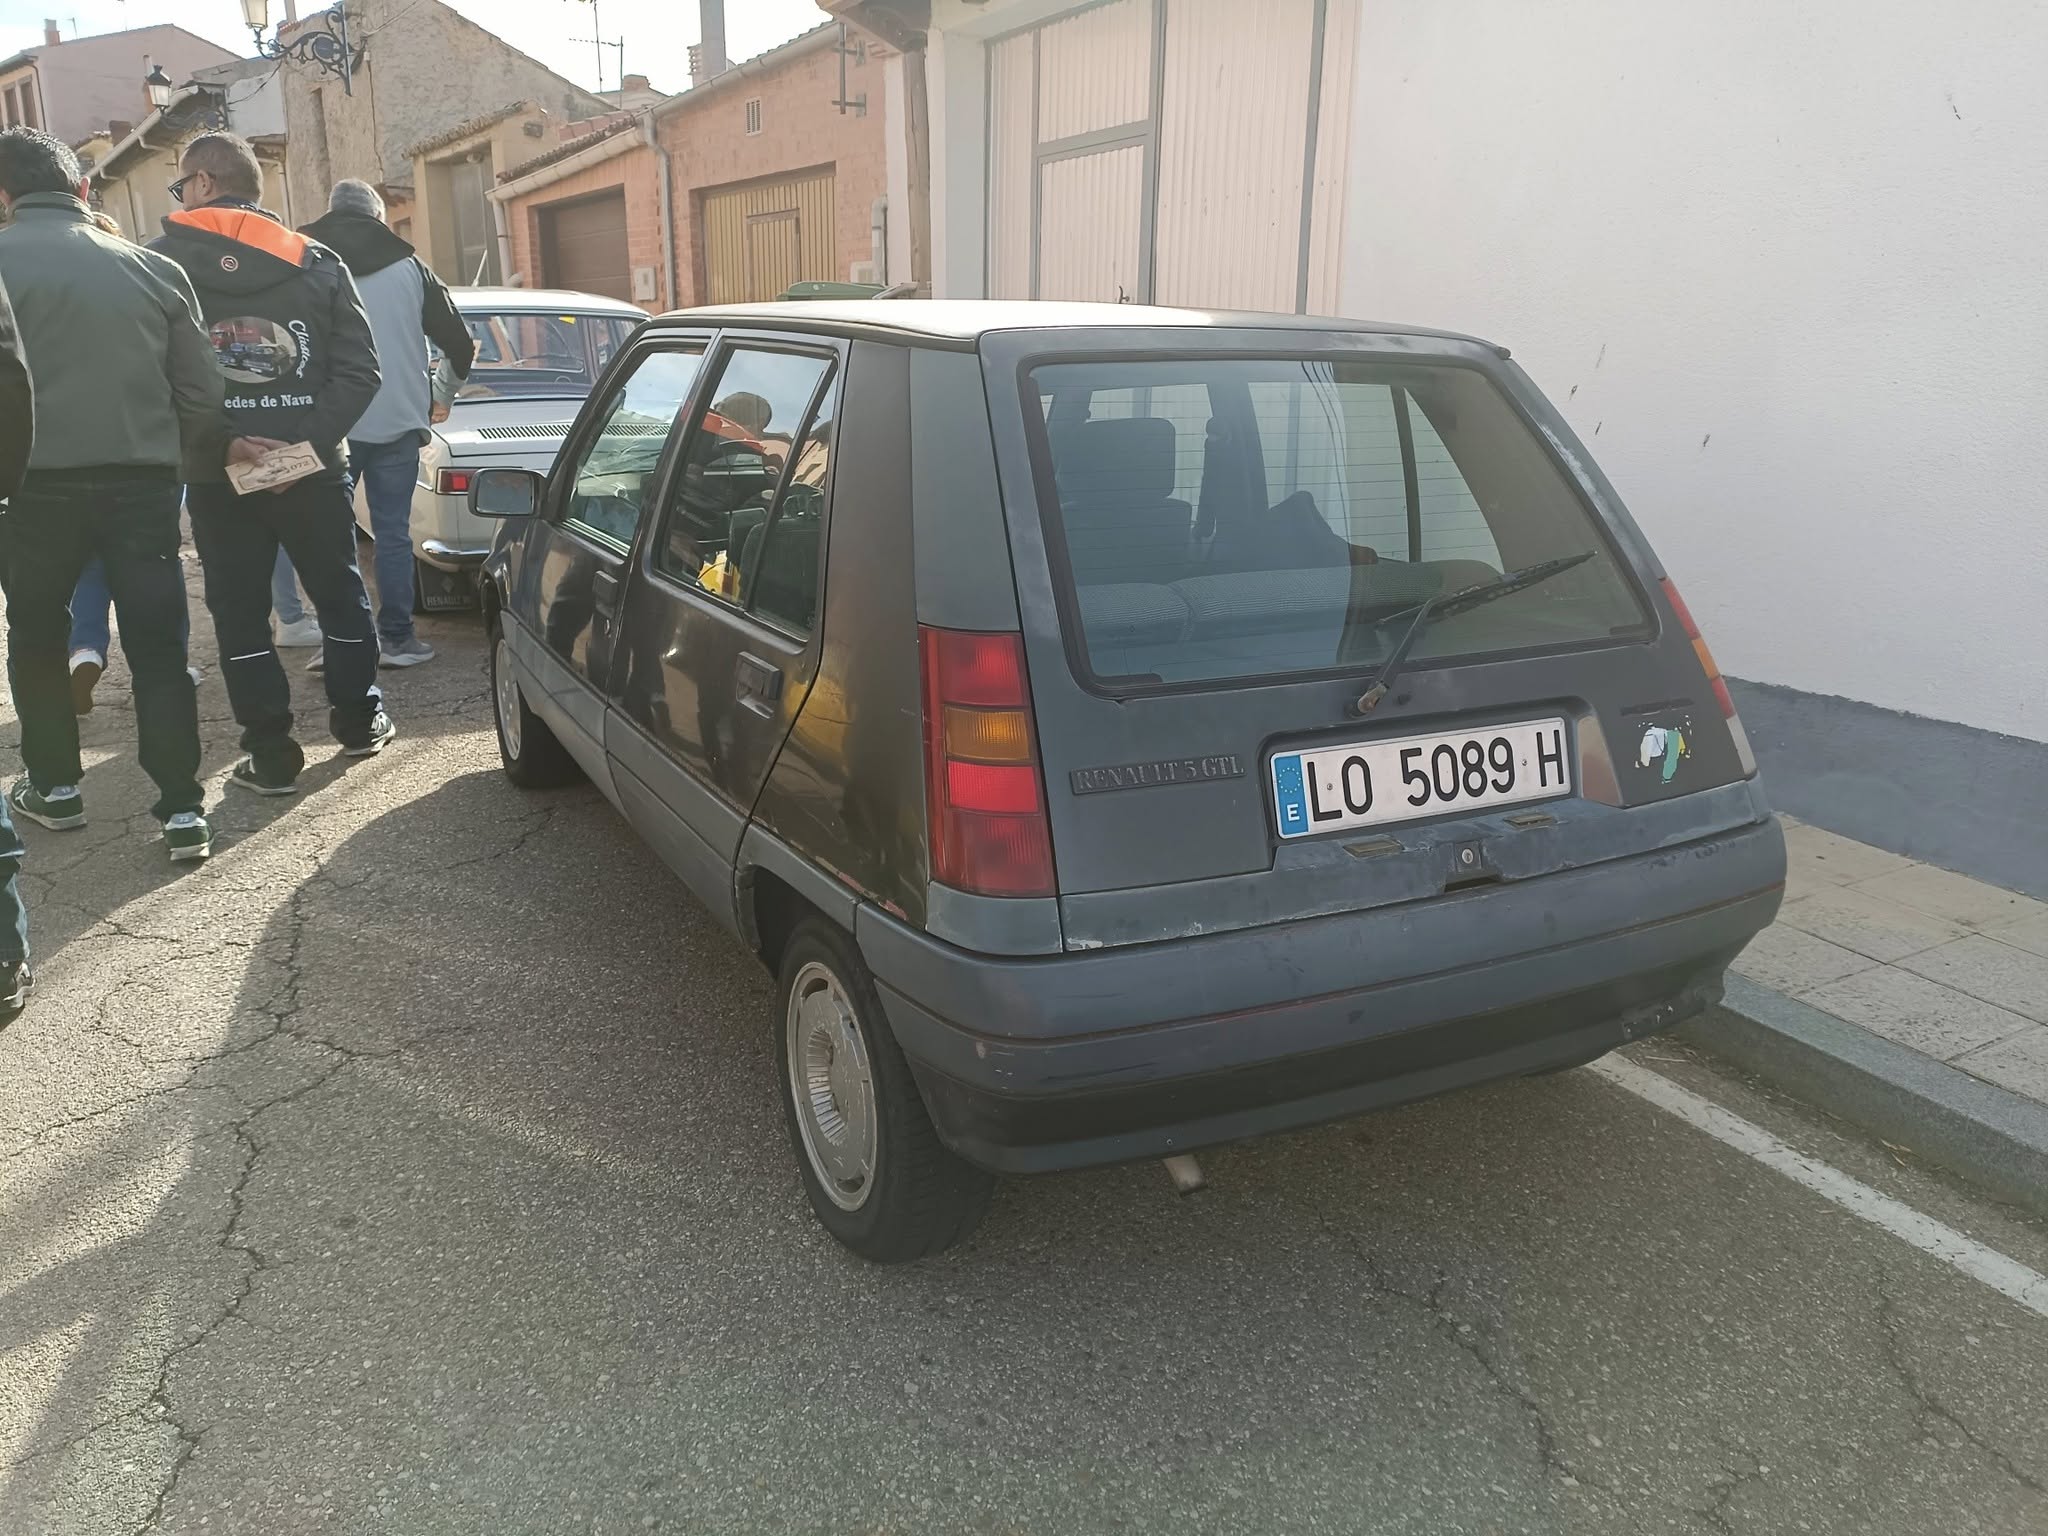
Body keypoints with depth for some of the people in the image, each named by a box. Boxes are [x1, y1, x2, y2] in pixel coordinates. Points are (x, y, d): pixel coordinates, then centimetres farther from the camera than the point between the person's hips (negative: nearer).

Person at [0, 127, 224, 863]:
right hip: (143, 481, 1)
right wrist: (218, 448, 23)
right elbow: (199, 391, 6)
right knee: (159, 647, 5)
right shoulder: (153, 269, 5)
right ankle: (182, 809, 0)